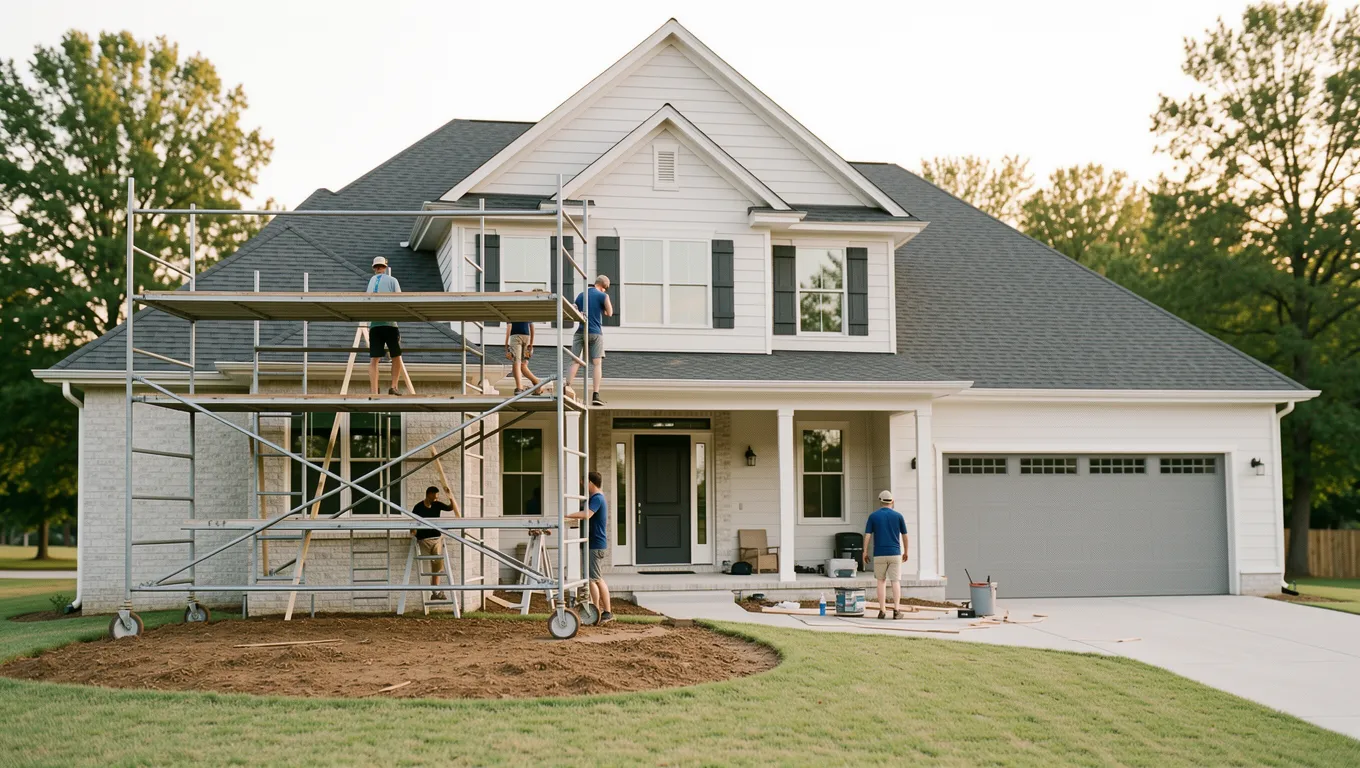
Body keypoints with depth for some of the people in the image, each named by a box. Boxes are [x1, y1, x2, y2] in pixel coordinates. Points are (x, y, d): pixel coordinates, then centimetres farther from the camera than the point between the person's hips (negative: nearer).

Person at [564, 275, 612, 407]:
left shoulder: (581, 295, 12)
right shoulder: (603, 296, -3)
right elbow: (609, 313, 5)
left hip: (581, 332, 3)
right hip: (596, 333, -3)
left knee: (576, 362, 3)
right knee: (597, 363, -1)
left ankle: (568, 385, -20)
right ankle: (595, 395, -8)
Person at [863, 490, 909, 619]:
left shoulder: (873, 516, 1)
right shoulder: (898, 516, 2)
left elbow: (867, 535, -3)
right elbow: (904, 536, 6)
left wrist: (865, 552, 3)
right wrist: (905, 552, 18)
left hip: (879, 554, 0)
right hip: (895, 553, 0)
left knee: (880, 581, 10)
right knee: (896, 581, 2)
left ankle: (881, 610, 6)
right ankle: (896, 608, -13)